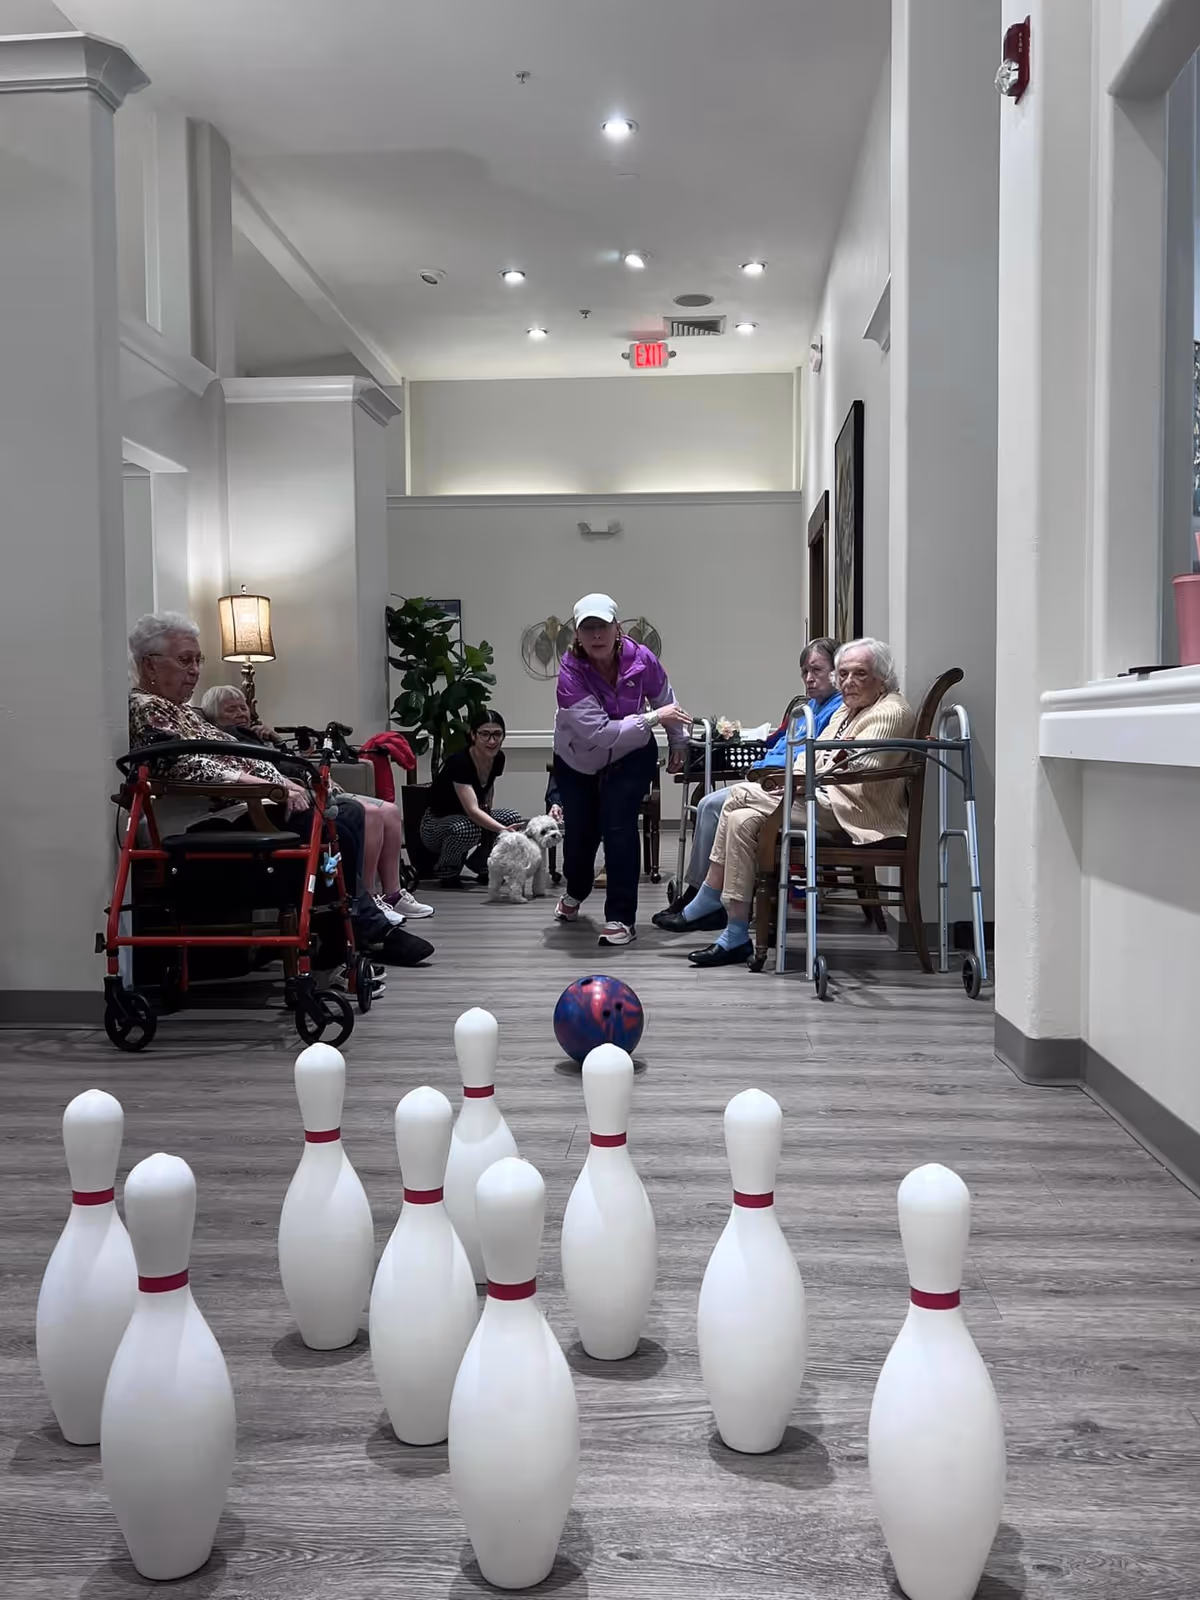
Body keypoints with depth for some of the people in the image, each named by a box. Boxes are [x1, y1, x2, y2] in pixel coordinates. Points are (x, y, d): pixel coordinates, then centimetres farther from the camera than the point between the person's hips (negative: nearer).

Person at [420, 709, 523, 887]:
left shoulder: (498, 758, -7)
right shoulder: (458, 762, -29)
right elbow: (472, 810, -39)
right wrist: (504, 830, -50)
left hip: (472, 818, 7)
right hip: (436, 824, -7)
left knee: (515, 819, -17)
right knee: (467, 829, -39)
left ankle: (483, 867, 4)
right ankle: (447, 872, -9)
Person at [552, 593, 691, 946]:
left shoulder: (641, 659, -23)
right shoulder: (571, 673, -31)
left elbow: (665, 699, -1)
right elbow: (599, 732, -38)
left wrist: (677, 743, 12)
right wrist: (654, 718, -37)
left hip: (630, 758, 0)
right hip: (577, 761, 0)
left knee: (618, 828, -17)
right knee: (579, 832, 9)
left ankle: (621, 918, -4)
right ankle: (575, 894, 44)